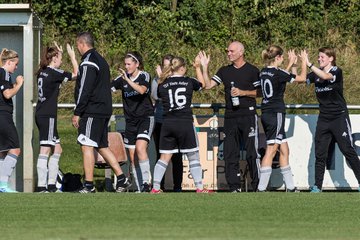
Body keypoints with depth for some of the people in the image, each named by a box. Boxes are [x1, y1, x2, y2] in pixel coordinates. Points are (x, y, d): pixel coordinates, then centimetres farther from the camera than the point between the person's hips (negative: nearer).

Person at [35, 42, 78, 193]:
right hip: (47, 116, -9)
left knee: (57, 149, 14)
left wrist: (59, 53, 30)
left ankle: (51, 184, 13)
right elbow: (75, 74, -5)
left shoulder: (42, 72, 13)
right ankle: (42, 186, -17)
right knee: (45, 149, -12)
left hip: (41, 114, 9)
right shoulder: (53, 73, -11)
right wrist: (72, 56, 6)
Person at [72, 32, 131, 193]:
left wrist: (77, 113, -15)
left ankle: (89, 185, -9)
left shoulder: (88, 62, -12)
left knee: (87, 146, -7)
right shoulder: (101, 60, 18)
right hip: (104, 111, 10)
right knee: (102, 146, 14)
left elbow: (84, 90, -18)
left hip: (92, 111, -10)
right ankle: (121, 179, 10)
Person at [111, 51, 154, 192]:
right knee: (132, 157, 3)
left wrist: (127, 79, -33)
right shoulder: (122, 78, 6)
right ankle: (139, 188, 8)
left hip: (145, 118, -5)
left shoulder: (144, 76, -6)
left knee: (140, 148, -25)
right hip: (130, 121, 5)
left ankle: (146, 182, -24)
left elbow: (142, 90, -25)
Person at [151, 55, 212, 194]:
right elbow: (202, 84, 20)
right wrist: (198, 67, 33)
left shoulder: (163, 85, 1)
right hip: (185, 122, -2)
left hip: (168, 124, 2)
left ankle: (155, 187, 3)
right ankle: (199, 187, 7)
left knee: (165, 157, 6)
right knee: (193, 156, 7)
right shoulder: (188, 82, 0)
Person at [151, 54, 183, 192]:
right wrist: (160, 78, -14)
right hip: (160, 122, 2)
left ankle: (177, 186, 2)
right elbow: (155, 96, -7)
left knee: (176, 156, -3)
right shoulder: (156, 80, 8)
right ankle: (160, 186, 9)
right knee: (160, 156, 4)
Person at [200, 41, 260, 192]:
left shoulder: (252, 71, 1)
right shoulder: (224, 71, 14)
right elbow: (208, 85, 8)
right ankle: (234, 187, 6)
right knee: (230, 154, 2)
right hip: (230, 116, 5)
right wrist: (205, 67, 1)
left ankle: (257, 186, -2)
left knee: (252, 153, -6)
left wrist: (243, 93, -11)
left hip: (248, 116, -5)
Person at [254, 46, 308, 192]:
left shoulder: (264, 72, 9)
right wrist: (304, 62, 11)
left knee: (284, 150, 14)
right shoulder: (278, 73, -14)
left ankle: (290, 187, 17)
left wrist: (291, 64, 35)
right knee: (271, 150, -8)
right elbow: (302, 78, -3)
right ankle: (261, 188, -12)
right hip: (276, 113, -9)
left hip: (266, 114, 9)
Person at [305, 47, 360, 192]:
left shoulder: (337, 71, -11)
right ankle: (317, 186, 4)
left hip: (339, 116, -5)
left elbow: (325, 76, -31)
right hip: (324, 119, 5)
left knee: (348, 150, -4)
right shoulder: (316, 73, 7)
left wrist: (309, 64, -35)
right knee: (320, 153, 1)